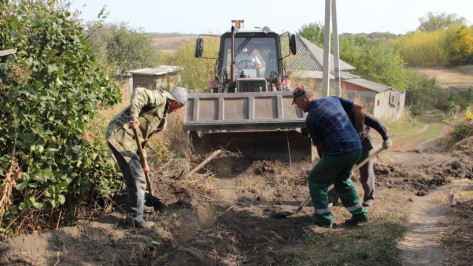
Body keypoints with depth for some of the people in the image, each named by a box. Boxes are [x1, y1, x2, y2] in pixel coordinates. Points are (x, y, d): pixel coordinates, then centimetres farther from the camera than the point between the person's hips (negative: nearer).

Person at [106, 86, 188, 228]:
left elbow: (144, 136, 22)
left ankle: (136, 207, 43)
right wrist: (134, 115, -35)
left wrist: (143, 161, 20)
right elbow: (139, 93, -25)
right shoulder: (160, 98, -6)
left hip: (129, 140, 11)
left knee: (136, 175, 24)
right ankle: (136, 218, 1)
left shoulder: (162, 115, 22)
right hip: (120, 135, -11)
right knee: (137, 178, -7)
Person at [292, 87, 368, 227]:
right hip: (356, 148, 8)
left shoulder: (310, 119, -5)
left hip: (338, 152, -7)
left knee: (315, 180, 12)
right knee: (342, 180, 28)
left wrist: (323, 162, 18)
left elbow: (320, 146, 0)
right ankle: (359, 214, 26)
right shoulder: (332, 99, 12)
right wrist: (359, 131, 23)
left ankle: (324, 218, 12)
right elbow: (358, 108, 15)